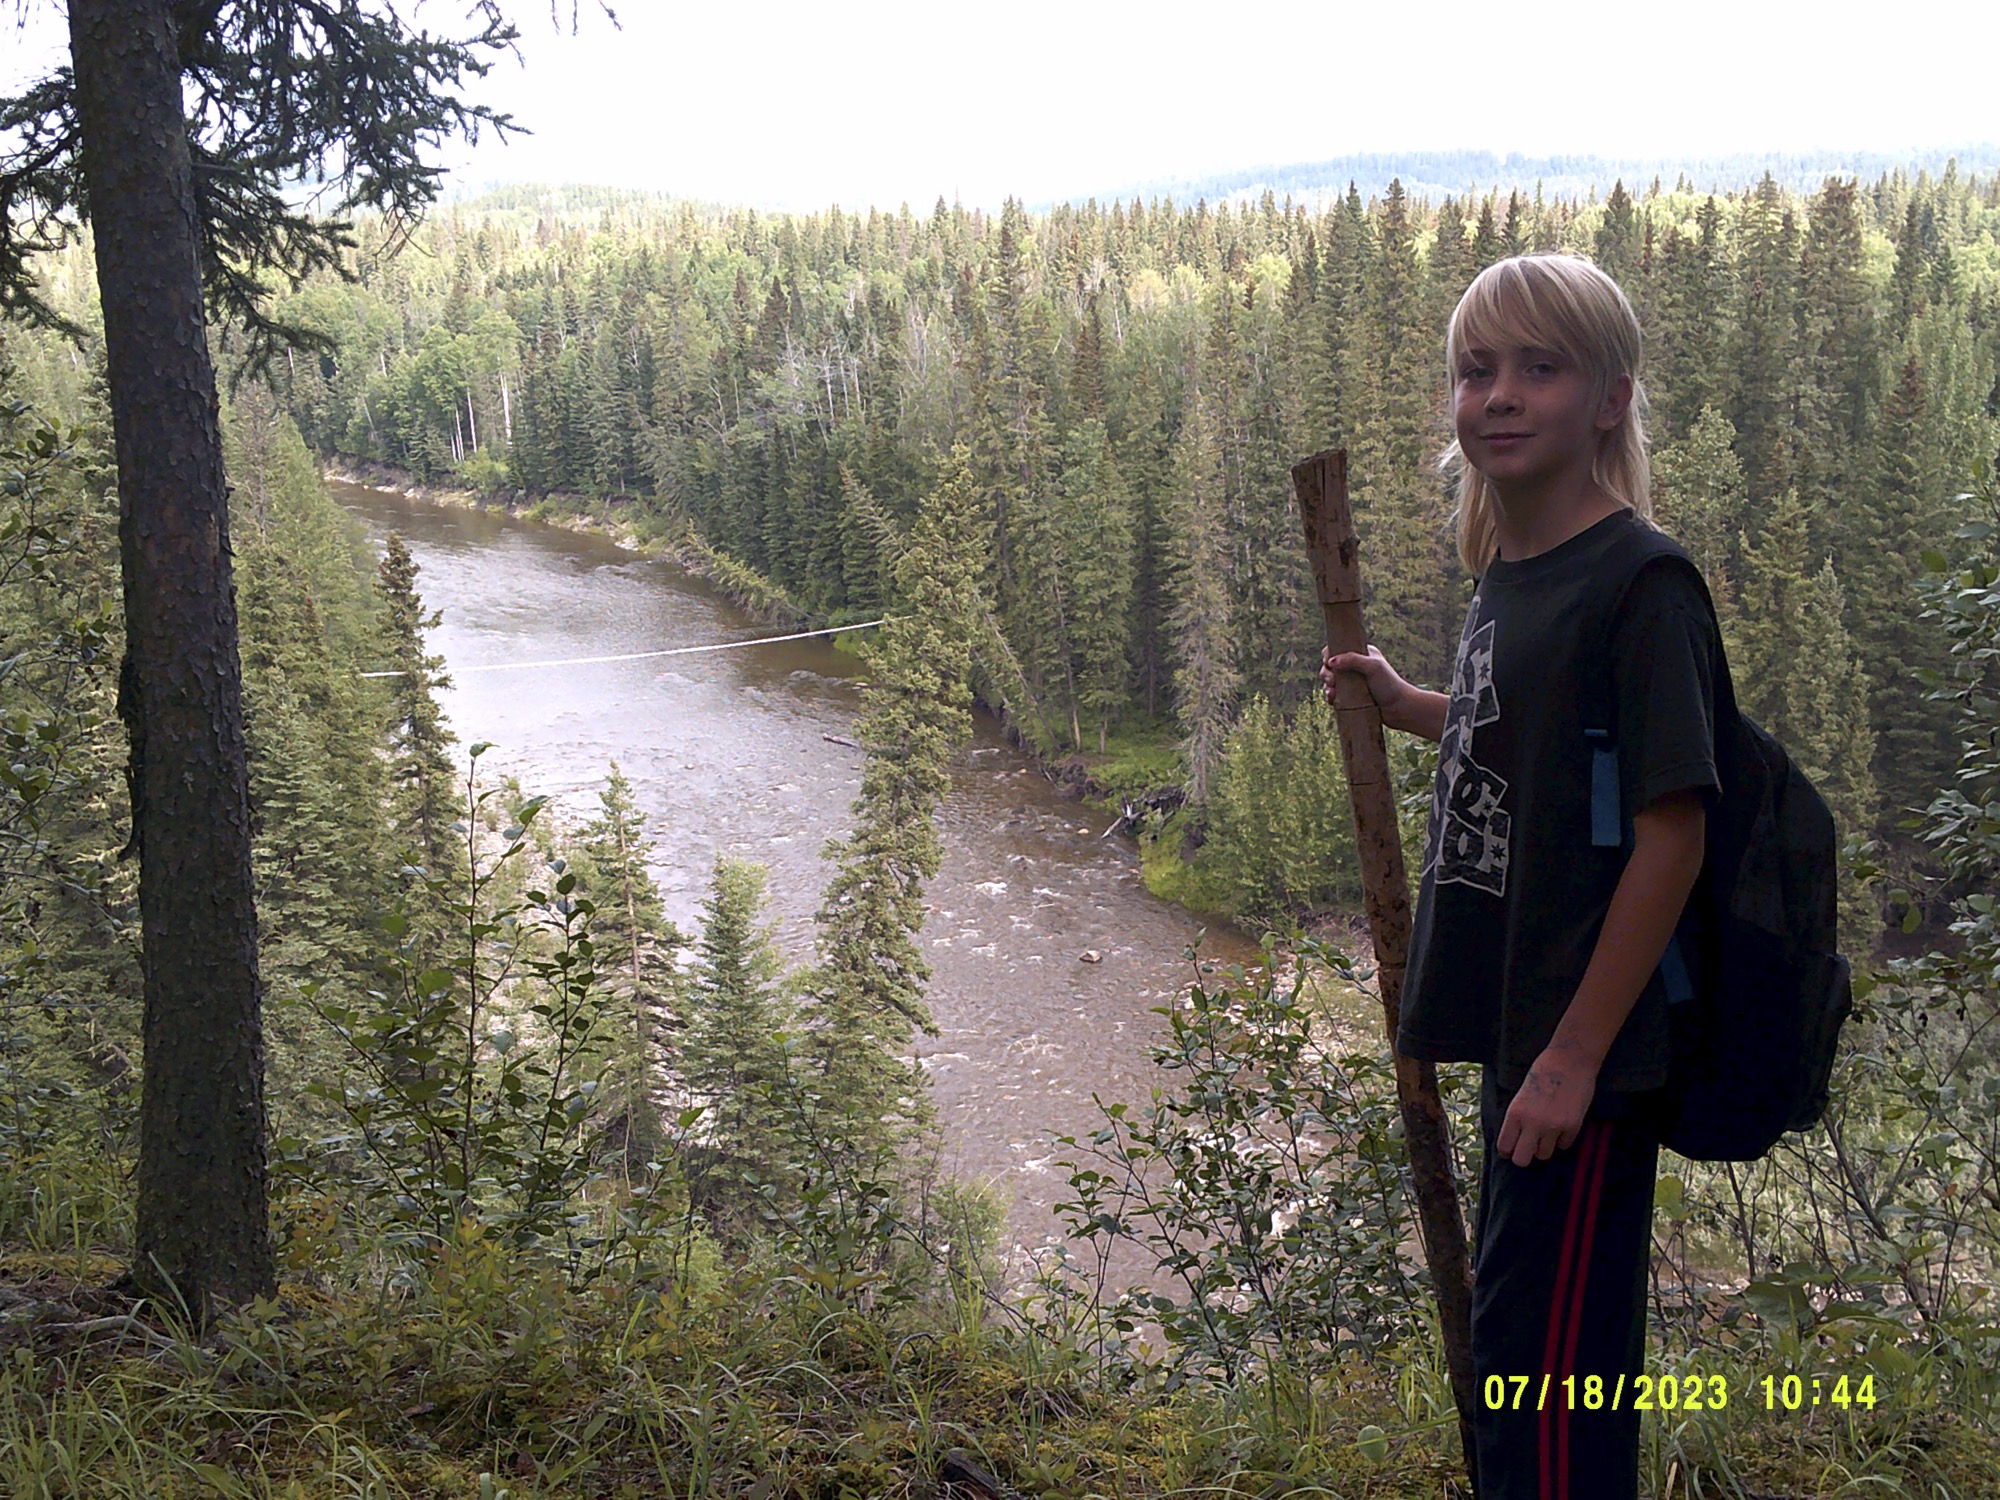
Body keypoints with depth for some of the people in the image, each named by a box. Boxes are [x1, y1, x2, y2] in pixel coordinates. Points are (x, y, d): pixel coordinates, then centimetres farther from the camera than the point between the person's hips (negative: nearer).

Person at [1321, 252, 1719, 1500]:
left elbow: (1671, 830, -20)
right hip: (1517, 1026, 8)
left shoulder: (1641, 584, -17)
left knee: (1541, 1349, 2)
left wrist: (1574, 1056, -20)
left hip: (1583, 1044, -8)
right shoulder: (1508, 574, 7)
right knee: (1521, 1321, 22)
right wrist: (1406, 703, 12)